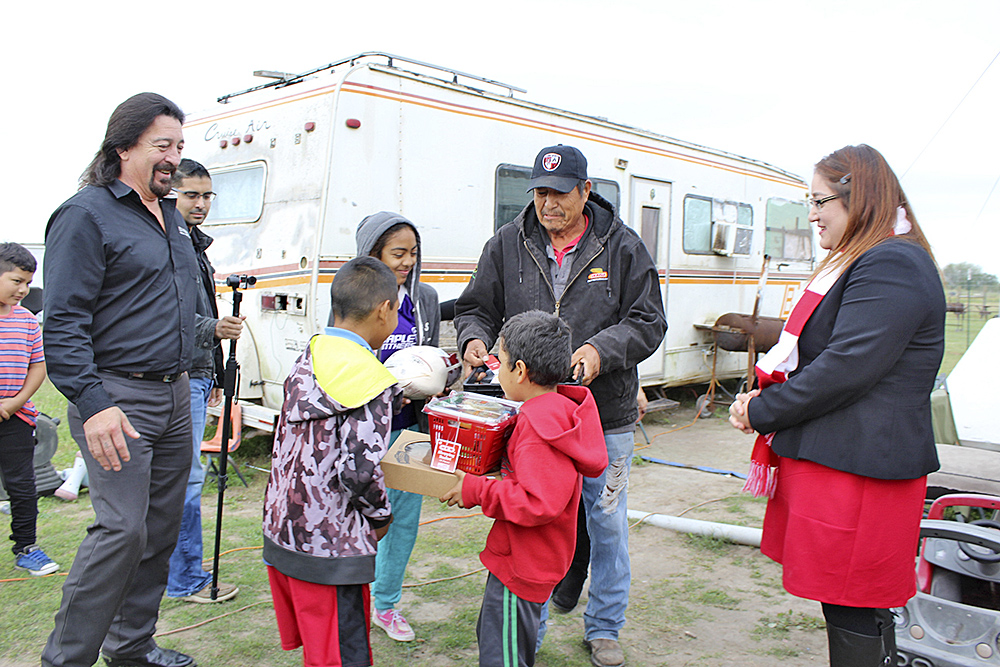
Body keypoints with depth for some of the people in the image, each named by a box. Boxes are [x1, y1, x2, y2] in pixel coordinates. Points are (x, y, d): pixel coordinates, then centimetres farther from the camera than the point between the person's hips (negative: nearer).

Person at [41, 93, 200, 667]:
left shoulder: (171, 216, 16)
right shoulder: (87, 214, -9)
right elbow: (63, 322, -15)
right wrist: (92, 403, -23)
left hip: (175, 394, 8)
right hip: (118, 398, -8)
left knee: (162, 527, 12)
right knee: (123, 528, -12)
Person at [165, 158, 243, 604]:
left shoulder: (195, 244, 20)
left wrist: (214, 374, 27)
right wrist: (212, 329, -35)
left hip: (196, 374, 10)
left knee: (178, 477, 16)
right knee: (186, 478, -5)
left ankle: (174, 571, 28)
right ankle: (187, 580, 5)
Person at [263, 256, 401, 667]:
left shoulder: (310, 356, 5)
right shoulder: (368, 378, -18)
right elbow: (359, 469, -23)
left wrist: (400, 394, 17)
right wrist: (381, 516, -5)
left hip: (281, 530, 8)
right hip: (328, 548, -8)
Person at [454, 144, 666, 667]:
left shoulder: (623, 247, 0)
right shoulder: (507, 245, 4)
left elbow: (647, 321, -2)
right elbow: (476, 308, 9)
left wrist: (602, 348, -19)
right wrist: (474, 338, -13)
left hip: (605, 416, 0)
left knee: (607, 524, 11)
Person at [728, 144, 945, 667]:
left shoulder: (892, 268, -17)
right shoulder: (860, 262, 18)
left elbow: (846, 369, -23)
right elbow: (814, 355, 21)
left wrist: (761, 412, -13)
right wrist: (762, 398, 4)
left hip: (858, 468, -10)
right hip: (833, 461, 10)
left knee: (855, 614, 0)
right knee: (844, 600, 19)